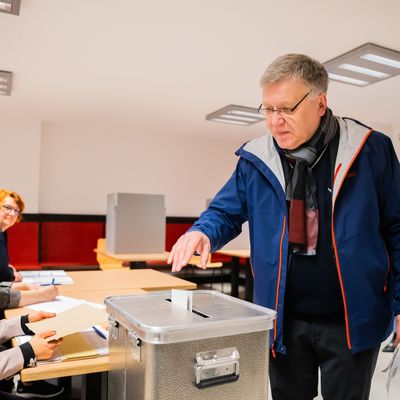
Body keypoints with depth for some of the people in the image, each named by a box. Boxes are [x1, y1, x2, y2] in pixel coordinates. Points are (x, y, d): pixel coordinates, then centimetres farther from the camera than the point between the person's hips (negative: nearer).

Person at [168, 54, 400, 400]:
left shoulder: (370, 150, -8)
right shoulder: (256, 159, -3)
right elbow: (226, 212, 3)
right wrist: (203, 232, -20)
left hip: (352, 320, -1)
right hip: (284, 319, 2)